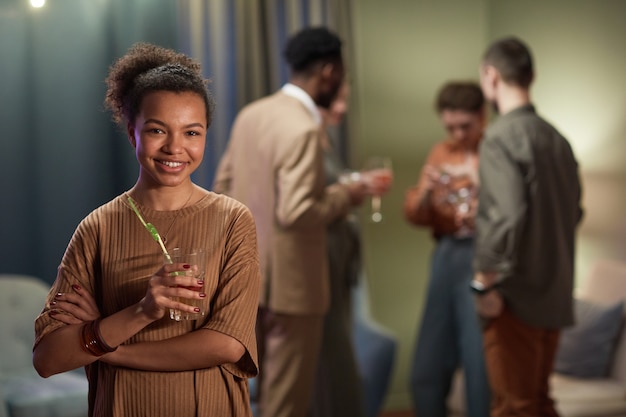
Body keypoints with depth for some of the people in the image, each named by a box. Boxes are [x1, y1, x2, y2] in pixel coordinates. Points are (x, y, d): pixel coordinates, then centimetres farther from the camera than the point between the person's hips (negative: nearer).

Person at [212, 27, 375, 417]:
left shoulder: (251, 114, 5)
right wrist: (343, 196, -12)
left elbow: (223, 186, 12)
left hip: (248, 271, 9)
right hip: (288, 279, -9)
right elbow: (296, 212, -27)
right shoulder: (305, 128, -22)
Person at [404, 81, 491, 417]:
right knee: (427, 370, 9)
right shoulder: (440, 154, 15)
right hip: (445, 257, 6)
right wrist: (424, 192, -7)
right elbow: (414, 215, 13)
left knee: (481, 365, -4)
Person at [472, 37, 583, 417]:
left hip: (516, 297, -7)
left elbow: (507, 214, -25)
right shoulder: (557, 139, 8)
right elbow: (574, 212, 15)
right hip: (555, 294, 7)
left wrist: (485, 281, -17)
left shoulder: (502, 136, -14)